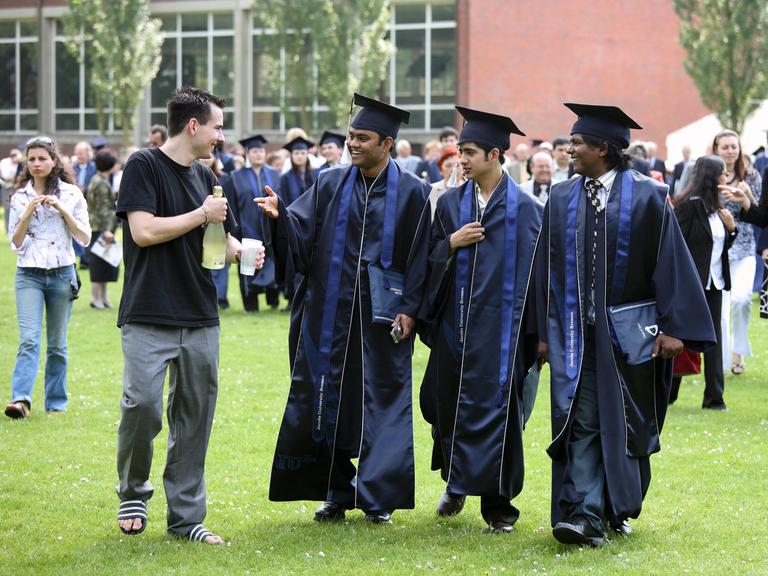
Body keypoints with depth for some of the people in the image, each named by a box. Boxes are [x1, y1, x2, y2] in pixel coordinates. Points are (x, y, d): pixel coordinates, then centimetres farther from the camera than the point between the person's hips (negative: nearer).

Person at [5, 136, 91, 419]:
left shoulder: (71, 194, 3)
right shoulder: (20, 197, 6)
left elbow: (85, 238, -1)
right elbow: (15, 243, 4)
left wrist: (62, 209, -11)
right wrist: (28, 213, -10)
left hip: (62, 273, 0)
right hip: (29, 274, 0)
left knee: (57, 343, 6)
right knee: (29, 339, -15)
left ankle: (57, 403, 15)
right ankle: (20, 399, -26)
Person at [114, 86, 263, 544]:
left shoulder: (205, 177, 15)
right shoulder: (145, 166, -5)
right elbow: (144, 231, -15)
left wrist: (239, 250, -1)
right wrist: (202, 215, -9)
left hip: (200, 319, 6)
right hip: (149, 318, -6)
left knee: (195, 416, 5)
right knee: (142, 405, -15)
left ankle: (186, 515, 12)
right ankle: (133, 493, 9)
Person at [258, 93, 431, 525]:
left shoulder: (412, 193, 0)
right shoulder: (331, 186, 7)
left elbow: (420, 257, -2)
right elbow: (301, 231, -1)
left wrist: (410, 309, -9)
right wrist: (280, 215, -21)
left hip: (383, 313, -3)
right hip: (332, 312, 3)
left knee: (383, 400, 1)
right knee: (330, 399, 5)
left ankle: (378, 497, 10)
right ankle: (338, 493, 16)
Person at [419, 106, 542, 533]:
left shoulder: (525, 208, -5)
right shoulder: (450, 204, 9)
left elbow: (537, 269, -7)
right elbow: (430, 260, 11)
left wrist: (538, 330, -11)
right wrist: (452, 242, -9)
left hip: (501, 323, -4)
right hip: (454, 322, 4)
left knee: (496, 407, -5)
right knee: (449, 405, 11)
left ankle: (497, 502, 4)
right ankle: (456, 484, 33)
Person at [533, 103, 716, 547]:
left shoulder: (647, 197, -4)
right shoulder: (562, 198, 6)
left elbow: (670, 262, -5)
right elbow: (549, 268, 9)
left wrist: (673, 327, -9)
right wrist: (545, 331, 7)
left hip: (630, 329, -2)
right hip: (577, 331, 2)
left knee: (626, 423, 7)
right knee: (582, 420, -7)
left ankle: (618, 509, 20)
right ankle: (586, 515, -10)